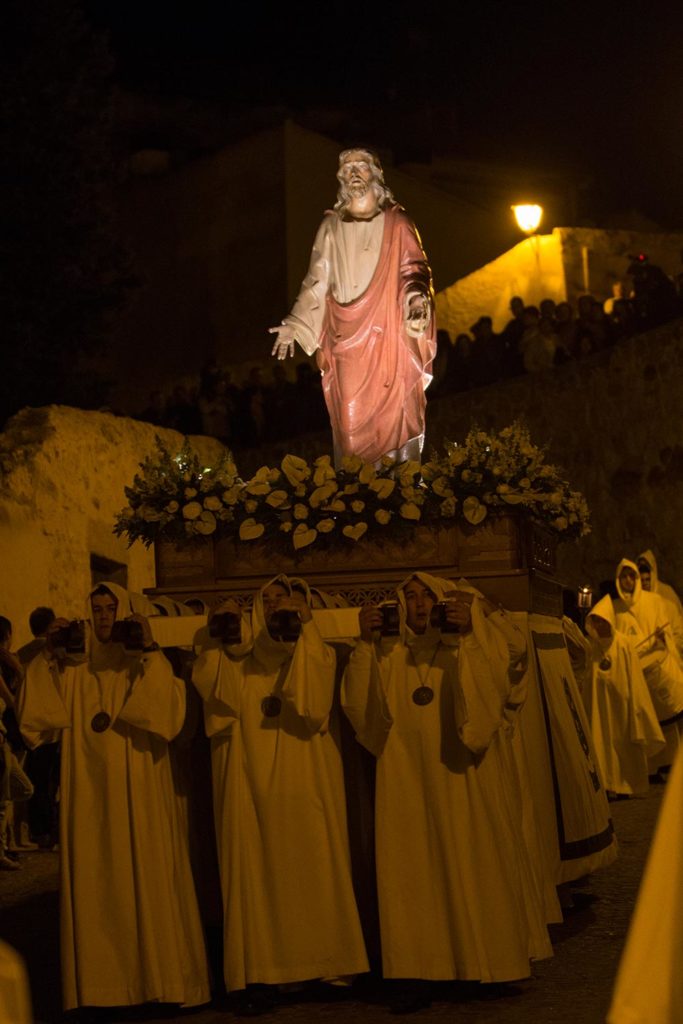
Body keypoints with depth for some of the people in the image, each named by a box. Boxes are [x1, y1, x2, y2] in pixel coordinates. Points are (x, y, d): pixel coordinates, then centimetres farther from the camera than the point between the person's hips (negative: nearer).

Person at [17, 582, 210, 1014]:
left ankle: (159, 976, 6)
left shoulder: (146, 663, 4)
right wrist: (49, 654, -8)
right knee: (97, 885, 2)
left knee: (147, 879, -2)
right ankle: (104, 981, 7)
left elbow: (172, 709, -14)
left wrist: (151, 650, -18)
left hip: (139, 790, -2)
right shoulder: (73, 665, 10)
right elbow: (38, 711, -2)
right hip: (91, 792, 2)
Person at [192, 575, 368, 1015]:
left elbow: (318, 691, -11)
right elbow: (207, 683, -3)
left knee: (310, 864, -4)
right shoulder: (241, 659, 14)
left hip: (304, 781, -1)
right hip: (254, 781, 1)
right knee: (256, 870, -4)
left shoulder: (315, 650, 10)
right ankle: (259, 973, -4)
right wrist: (217, 637, -11)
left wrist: (304, 624, -16)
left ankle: (323, 961, 4)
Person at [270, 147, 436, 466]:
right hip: (346, 341, 1)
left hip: (389, 337, -1)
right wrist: (294, 324, 4)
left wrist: (416, 296, -21)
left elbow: (413, 269, 1)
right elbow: (316, 282, 13)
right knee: (350, 419, -4)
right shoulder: (331, 226, 12)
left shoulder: (396, 223, 7)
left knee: (394, 414, -5)